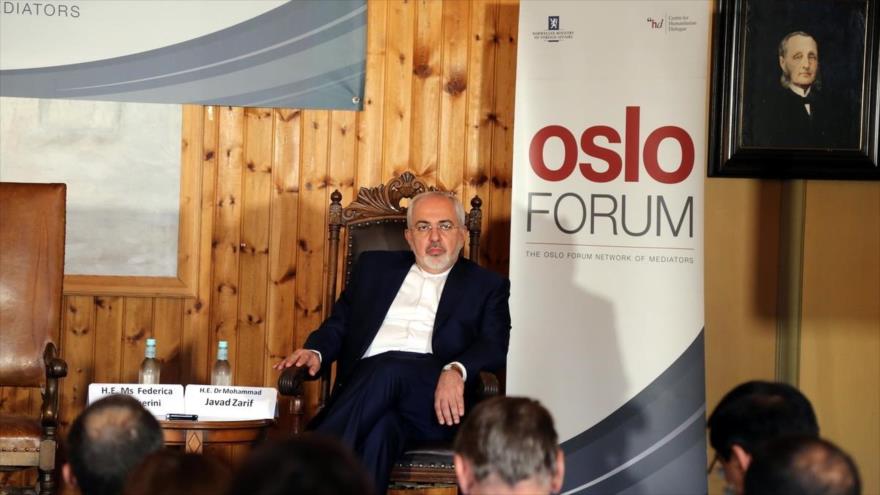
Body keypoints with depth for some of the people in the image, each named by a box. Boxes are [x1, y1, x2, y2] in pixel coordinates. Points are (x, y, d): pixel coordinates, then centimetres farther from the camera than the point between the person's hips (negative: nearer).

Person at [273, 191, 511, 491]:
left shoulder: (487, 286, 18)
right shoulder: (375, 267, 27)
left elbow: (495, 346, 3)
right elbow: (339, 323, 23)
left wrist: (457, 371, -19)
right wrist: (315, 352, -1)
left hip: (437, 401, -2)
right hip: (365, 382, 2)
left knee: (388, 368, -37)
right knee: (379, 430, -36)